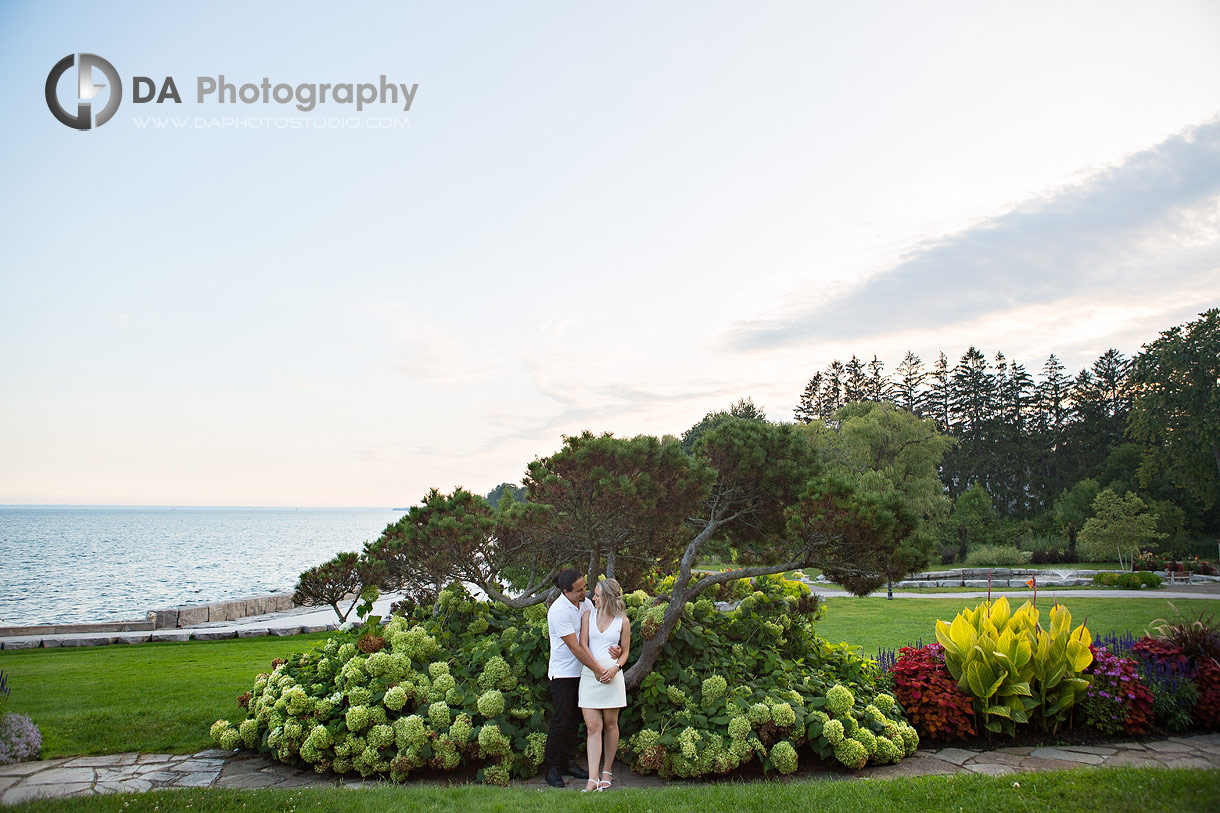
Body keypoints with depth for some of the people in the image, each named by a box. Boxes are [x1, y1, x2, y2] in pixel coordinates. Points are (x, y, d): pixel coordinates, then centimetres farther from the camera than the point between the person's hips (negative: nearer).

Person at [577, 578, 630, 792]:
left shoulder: (622, 621, 4)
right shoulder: (587, 616, 8)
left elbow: (625, 652, 10)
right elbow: (583, 645, 1)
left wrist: (615, 667, -10)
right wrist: (597, 668, -12)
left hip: (612, 675, -1)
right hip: (589, 675, 1)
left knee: (610, 724, 7)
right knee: (593, 728, -4)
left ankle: (607, 772, 21)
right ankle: (593, 779, -7)